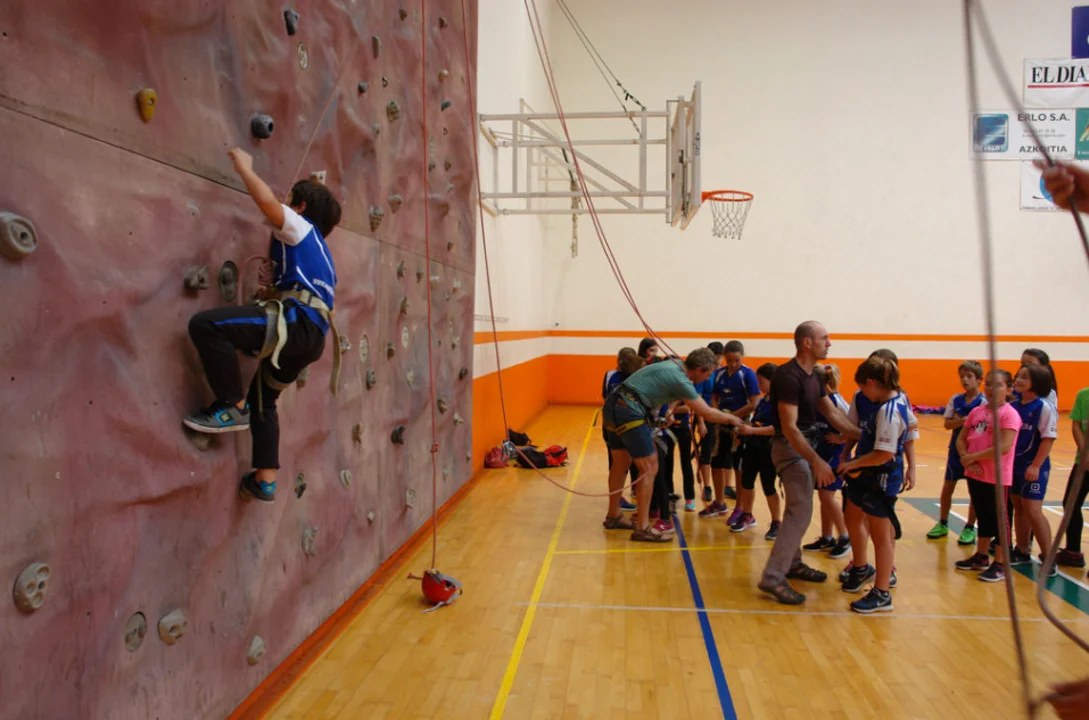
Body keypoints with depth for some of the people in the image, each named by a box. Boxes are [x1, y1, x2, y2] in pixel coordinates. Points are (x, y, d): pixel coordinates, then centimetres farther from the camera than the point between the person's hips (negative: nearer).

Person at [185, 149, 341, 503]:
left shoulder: (301, 227, 8)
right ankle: (265, 479, 27)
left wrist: (244, 166, 6)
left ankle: (233, 407, -14)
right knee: (263, 399, 24)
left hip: (296, 323, -10)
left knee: (205, 324, -21)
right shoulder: (318, 253, 35)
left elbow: (267, 200, -11)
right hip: (310, 336, 10)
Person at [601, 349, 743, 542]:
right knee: (649, 468, -4)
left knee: (621, 463, 19)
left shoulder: (674, 365, 14)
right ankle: (642, 529, -1)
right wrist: (732, 419, 6)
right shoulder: (680, 380, -12)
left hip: (614, 406, 10)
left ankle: (613, 516, 32)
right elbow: (706, 412, -8)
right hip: (629, 411, -10)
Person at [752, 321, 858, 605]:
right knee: (800, 511, -11)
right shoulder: (788, 376, -22)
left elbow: (833, 413, 12)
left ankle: (792, 563, 32)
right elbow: (789, 427, -25)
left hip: (805, 446, 10)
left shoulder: (815, 376, 9)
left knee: (797, 508, 18)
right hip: (791, 447, -10)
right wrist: (816, 461, -28)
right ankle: (773, 577, -8)